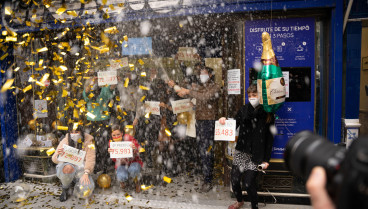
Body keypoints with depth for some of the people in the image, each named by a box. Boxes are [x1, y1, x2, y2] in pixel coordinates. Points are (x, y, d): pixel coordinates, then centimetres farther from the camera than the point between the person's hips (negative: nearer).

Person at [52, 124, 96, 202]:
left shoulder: (87, 141, -4)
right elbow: (55, 159, -5)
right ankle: (65, 189, -7)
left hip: (81, 169, 1)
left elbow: (90, 159, -10)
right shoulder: (65, 141, -4)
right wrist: (58, 154, -31)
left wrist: (86, 173, -26)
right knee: (68, 168, -38)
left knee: (88, 188, -25)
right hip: (66, 166, 0)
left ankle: (77, 184, 14)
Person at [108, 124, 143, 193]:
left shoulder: (128, 138, -19)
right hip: (122, 164, 2)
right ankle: (123, 180, 12)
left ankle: (137, 182, -1)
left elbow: (137, 154, -12)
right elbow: (114, 160, -4)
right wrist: (111, 153, -25)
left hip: (133, 162, -2)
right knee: (121, 177, -30)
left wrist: (135, 149, -37)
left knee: (133, 170, -37)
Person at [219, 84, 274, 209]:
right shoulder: (243, 110, 3)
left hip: (256, 155, -3)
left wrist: (266, 159, -2)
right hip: (241, 152, 3)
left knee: (249, 183, -7)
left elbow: (269, 139, -1)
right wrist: (224, 122, -14)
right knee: (234, 180, 4)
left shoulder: (267, 115, -3)